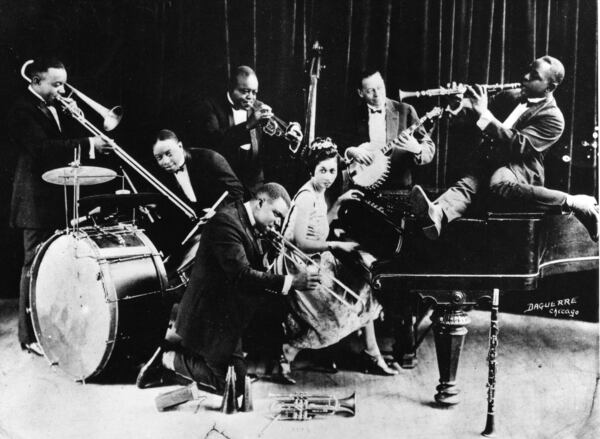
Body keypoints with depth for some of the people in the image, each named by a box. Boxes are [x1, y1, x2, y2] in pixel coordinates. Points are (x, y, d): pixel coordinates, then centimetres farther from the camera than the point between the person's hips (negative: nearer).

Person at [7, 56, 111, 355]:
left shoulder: (55, 108, 15)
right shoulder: (23, 110, -13)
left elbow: (66, 141, 14)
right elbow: (42, 148, -27)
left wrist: (74, 118, -3)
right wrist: (88, 145, -32)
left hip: (60, 199, 9)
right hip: (38, 202, -9)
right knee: (35, 267, -3)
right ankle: (30, 336, 5)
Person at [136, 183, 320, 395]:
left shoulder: (251, 227, 7)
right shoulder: (225, 221, -23)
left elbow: (254, 270, 9)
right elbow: (241, 275, -30)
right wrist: (289, 282, -34)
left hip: (230, 311, 9)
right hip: (211, 315, -9)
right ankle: (169, 359, 10)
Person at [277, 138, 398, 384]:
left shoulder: (318, 193, 5)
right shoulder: (306, 197, -23)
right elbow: (300, 243, -25)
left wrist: (339, 202, 13)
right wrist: (336, 246, -25)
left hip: (319, 261, 10)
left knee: (362, 293, 8)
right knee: (330, 315, -13)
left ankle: (372, 357, 16)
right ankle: (286, 355, 4)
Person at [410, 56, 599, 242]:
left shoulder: (553, 118, -3)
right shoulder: (508, 98, 20)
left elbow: (519, 146, -18)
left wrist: (484, 114, -22)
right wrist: (462, 106, -1)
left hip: (520, 166, -6)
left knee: (500, 185, -40)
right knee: (466, 184, -27)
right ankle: (435, 215, -59)